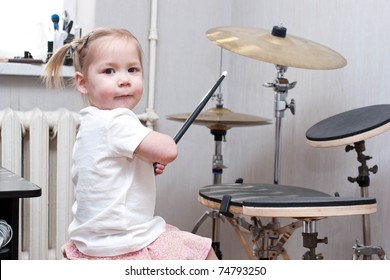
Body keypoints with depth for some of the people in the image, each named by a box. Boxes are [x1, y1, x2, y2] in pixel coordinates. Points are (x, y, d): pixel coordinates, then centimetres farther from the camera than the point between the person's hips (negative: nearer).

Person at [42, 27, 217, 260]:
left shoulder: (90, 123, 8)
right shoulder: (117, 122, -24)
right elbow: (168, 151, -31)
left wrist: (146, 167, 8)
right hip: (125, 248, -10)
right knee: (203, 252, 5)